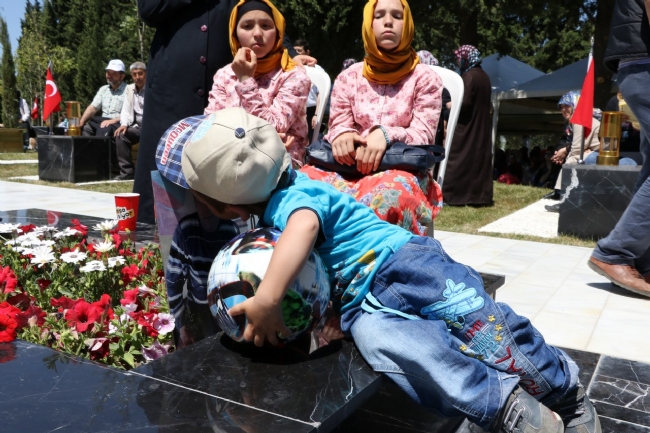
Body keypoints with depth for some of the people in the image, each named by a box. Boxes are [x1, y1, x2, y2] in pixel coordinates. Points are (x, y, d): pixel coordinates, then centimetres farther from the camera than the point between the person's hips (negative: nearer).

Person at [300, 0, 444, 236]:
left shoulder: (424, 78, 9)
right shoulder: (349, 77, 15)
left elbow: (423, 135, -1)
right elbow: (337, 126, 12)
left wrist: (385, 135, -23)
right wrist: (341, 136, -15)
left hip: (402, 169, -2)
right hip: (352, 166, 3)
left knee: (390, 193, -41)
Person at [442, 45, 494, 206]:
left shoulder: (468, 76, -14)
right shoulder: (484, 76, 12)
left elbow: (464, 103, -21)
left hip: (465, 126, -8)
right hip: (481, 126, 8)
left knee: (459, 159, -4)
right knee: (479, 157, 9)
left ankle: (454, 195, -4)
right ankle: (480, 195, 12)